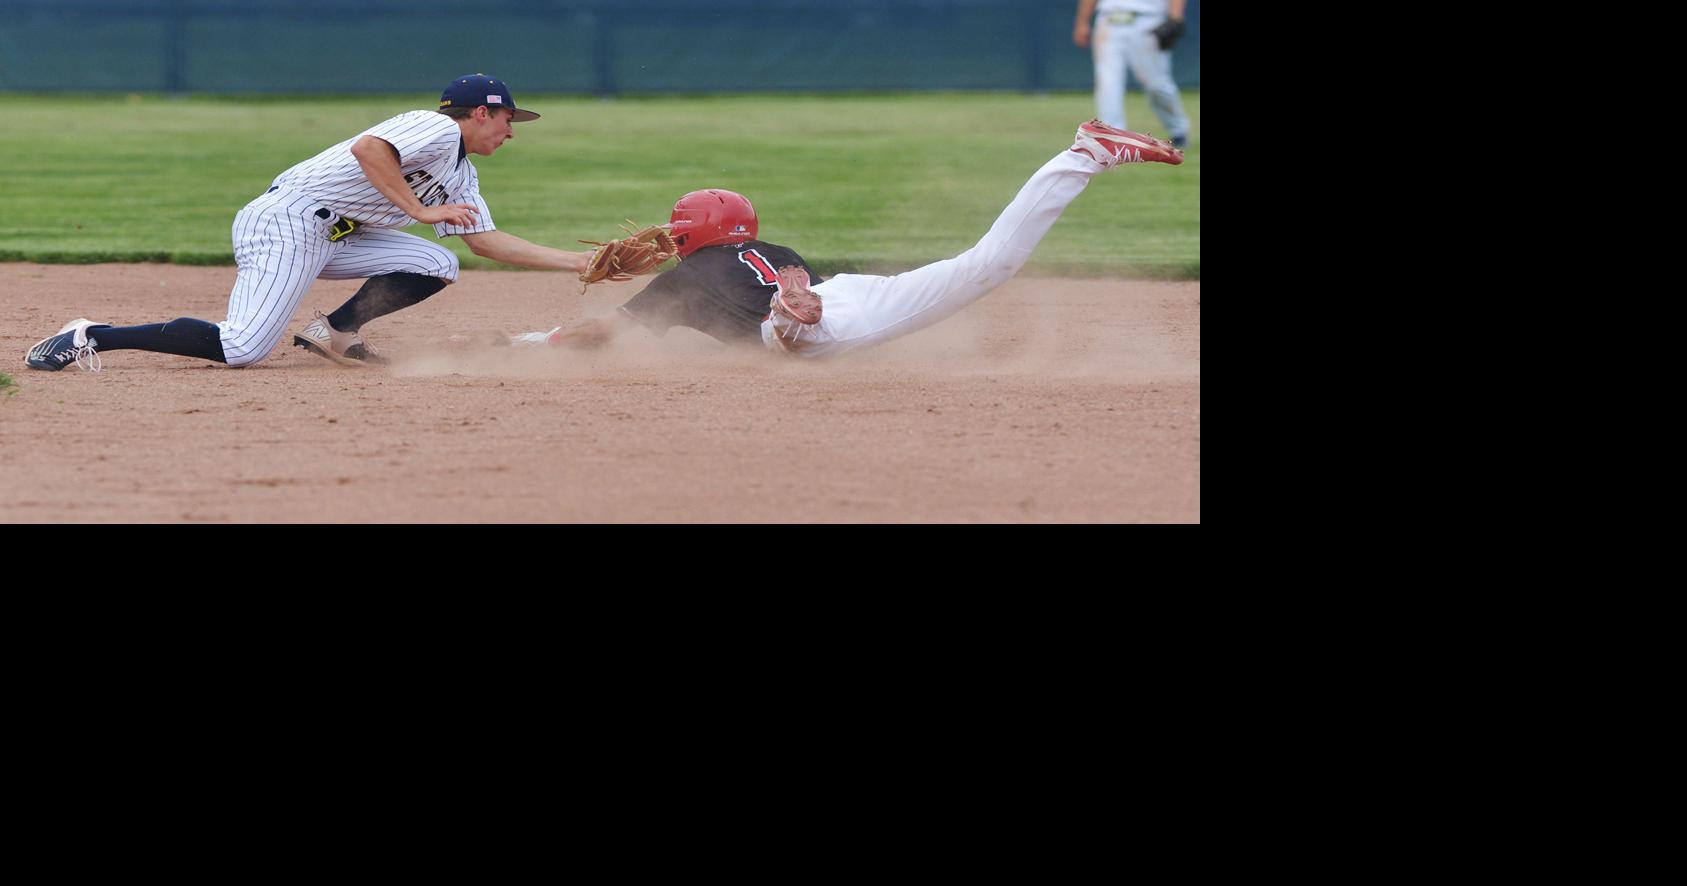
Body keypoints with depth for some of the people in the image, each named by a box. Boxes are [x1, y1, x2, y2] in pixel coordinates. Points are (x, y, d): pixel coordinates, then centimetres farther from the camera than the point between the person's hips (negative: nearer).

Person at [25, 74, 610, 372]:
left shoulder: (462, 176, 20)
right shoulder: (436, 129, -10)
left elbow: (485, 239, 20)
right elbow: (367, 148, -26)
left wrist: (577, 262, 18)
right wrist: (420, 209, -23)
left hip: (336, 236, 10)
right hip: (288, 220, -10)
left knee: (437, 266, 4)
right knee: (241, 350, -23)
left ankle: (335, 332, 2)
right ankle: (91, 337, -16)